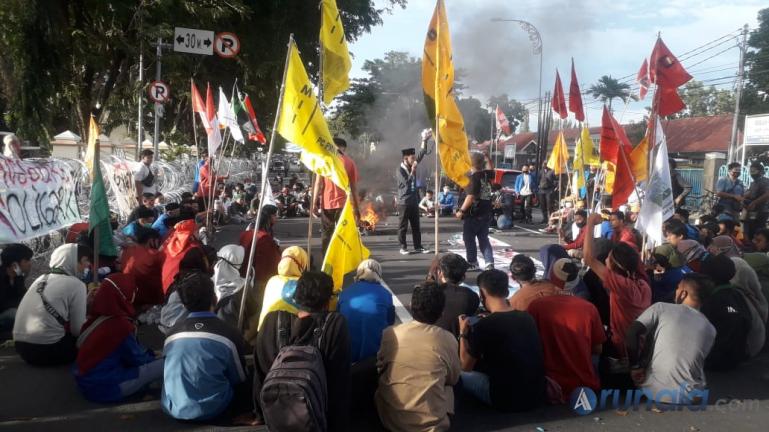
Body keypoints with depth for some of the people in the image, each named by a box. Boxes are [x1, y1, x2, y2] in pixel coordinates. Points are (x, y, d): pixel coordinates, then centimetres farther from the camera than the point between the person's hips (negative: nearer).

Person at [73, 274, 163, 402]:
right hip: (103, 387, -9)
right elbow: (136, 358, -9)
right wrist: (150, 356, 10)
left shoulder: (97, 315, 2)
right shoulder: (120, 325, -22)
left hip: (87, 379, 9)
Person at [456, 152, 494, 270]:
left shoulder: (473, 177, -17)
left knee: (469, 239, 6)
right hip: (486, 214, 8)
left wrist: (461, 210, -19)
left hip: (473, 214, -8)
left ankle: (472, 263, 11)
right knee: (484, 239, 12)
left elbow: (470, 197, -23)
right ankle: (489, 262, 2)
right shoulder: (486, 175, 6)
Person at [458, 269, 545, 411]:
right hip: (537, 394, 6)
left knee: (462, 376, 14)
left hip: (507, 399, -6)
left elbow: (466, 366, -2)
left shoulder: (483, 326, -16)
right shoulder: (527, 318, 0)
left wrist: (463, 334, 9)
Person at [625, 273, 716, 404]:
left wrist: (635, 366, -1)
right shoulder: (711, 329, 10)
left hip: (653, 392, -3)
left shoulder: (661, 308, -1)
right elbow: (699, 364, 16)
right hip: (690, 398, 3)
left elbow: (632, 333, -11)